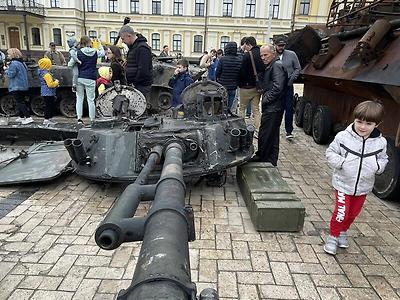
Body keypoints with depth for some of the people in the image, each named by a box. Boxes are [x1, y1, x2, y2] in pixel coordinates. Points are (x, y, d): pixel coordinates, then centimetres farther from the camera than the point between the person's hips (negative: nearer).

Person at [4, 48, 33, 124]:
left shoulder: (14, 63, -16)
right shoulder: (22, 62, 14)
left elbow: (11, 74, -18)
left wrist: (6, 69, -1)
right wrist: (8, 68, 14)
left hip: (17, 87, -10)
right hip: (24, 86, 10)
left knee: (20, 103, -8)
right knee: (21, 102, 17)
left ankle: (28, 118, -13)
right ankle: (21, 117, 25)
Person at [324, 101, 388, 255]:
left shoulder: (380, 142, -6)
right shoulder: (343, 137, -15)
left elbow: (383, 159, 9)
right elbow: (330, 152, -5)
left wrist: (377, 166, -13)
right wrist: (341, 162, -22)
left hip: (363, 187, 4)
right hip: (343, 184, -3)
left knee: (353, 213, 19)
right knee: (341, 213, -5)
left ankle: (343, 232, 45)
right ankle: (333, 237, 19)